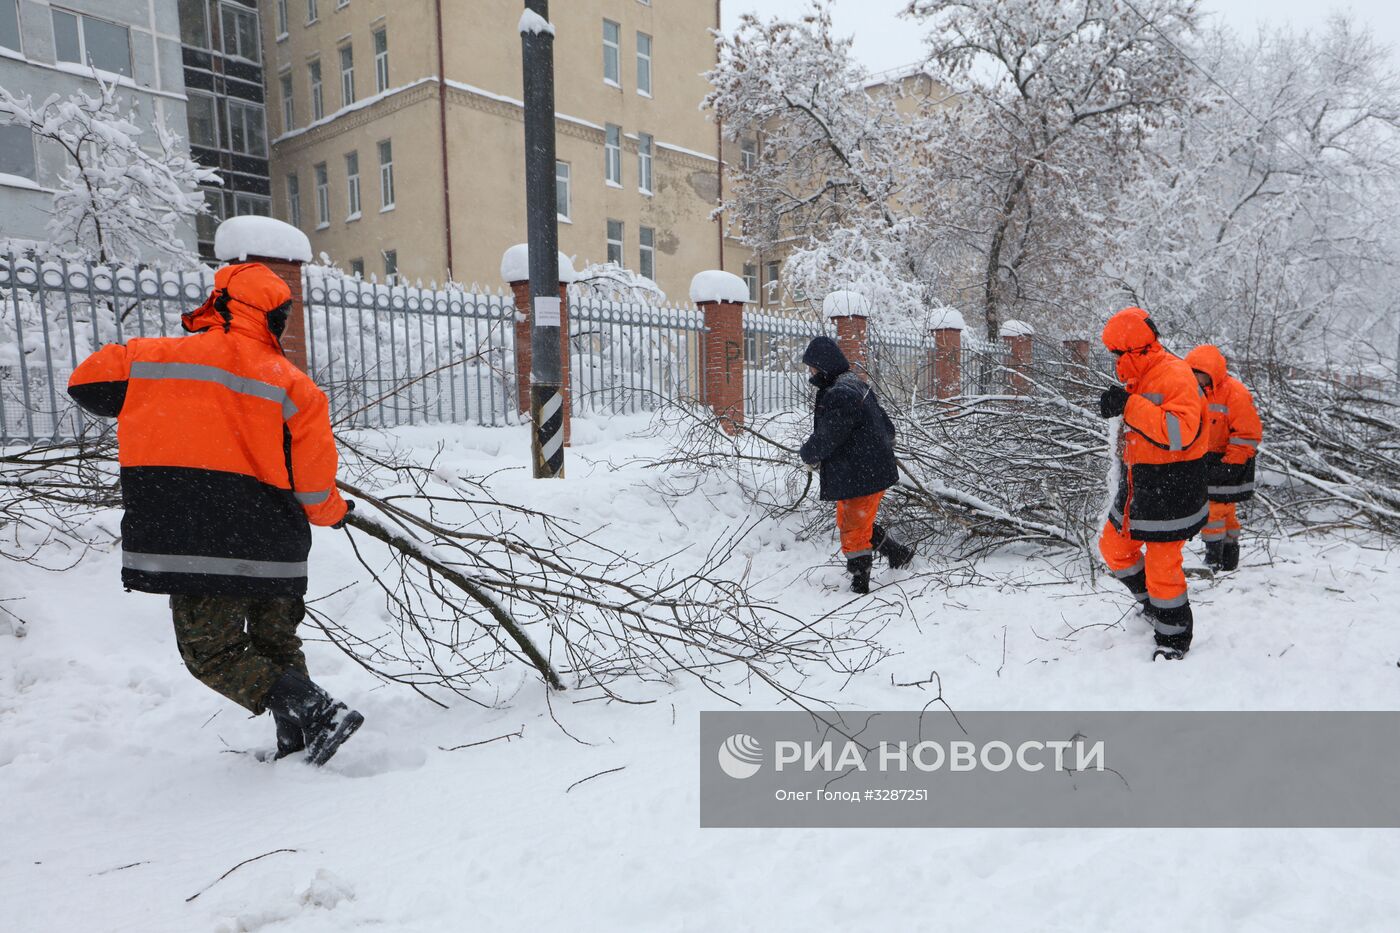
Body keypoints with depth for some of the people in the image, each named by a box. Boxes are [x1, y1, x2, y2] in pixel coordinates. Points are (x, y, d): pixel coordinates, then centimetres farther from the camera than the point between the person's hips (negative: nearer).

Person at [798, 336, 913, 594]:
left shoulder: (839, 396, -24)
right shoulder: (856, 384, 10)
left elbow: (825, 440, -21)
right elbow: (887, 428, 17)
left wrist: (806, 455, -2)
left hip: (860, 478, -10)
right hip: (874, 469, 10)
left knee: (853, 531, 3)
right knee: (852, 523, 23)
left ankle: (860, 584, 16)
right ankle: (898, 553, 34)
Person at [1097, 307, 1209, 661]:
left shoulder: (1175, 375, -19)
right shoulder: (1139, 378, 10)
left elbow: (1180, 432, -32)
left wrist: (1129, 405, -32)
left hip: (1171, 489, -9)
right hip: (1138, 485, 9)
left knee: (1161, 566, -3)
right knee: (1114, 547, 17)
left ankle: (1175, 637, 17)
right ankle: (1152, 604, 38)